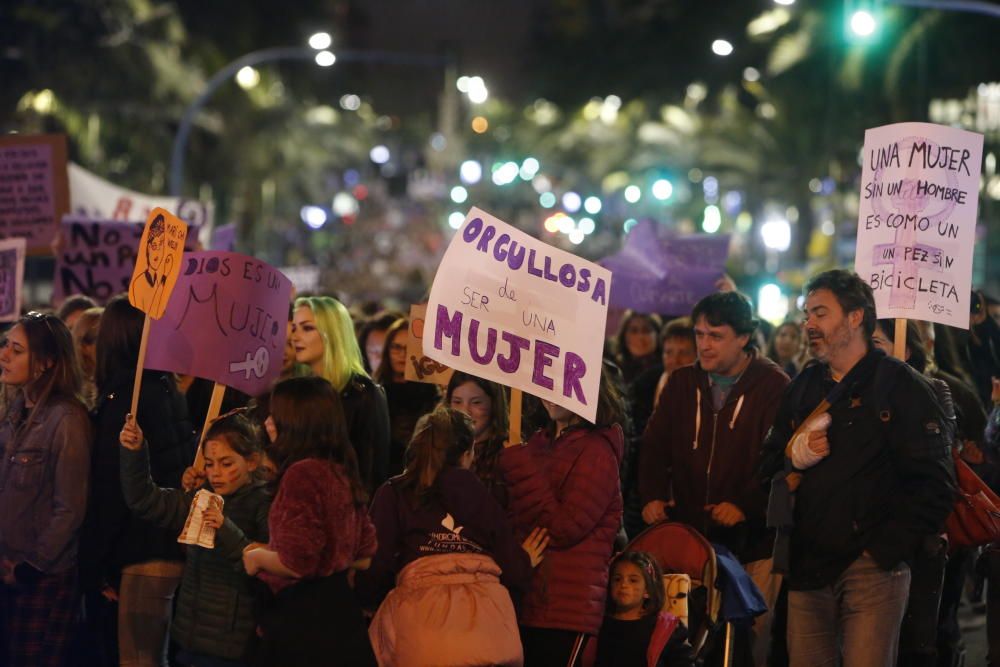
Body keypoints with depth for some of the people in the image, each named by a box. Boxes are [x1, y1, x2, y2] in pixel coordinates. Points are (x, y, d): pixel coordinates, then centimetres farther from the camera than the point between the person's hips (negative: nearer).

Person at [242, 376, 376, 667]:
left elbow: (295, 563, -21)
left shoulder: (302, 473, -16)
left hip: (302, 615, -9)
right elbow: (365, 555, 17)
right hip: (338, 607, 9)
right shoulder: (341, 472, 10)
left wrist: (257, 557, -3)